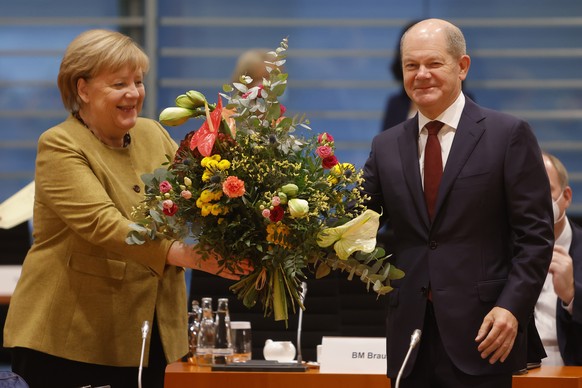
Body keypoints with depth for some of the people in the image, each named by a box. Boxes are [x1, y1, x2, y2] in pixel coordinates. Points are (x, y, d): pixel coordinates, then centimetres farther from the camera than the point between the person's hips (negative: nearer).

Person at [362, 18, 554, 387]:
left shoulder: (509, 134, -1)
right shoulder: (387, 146, 12)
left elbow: (536, 234, -4)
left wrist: (512, 307, -14)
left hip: (481, 330, -4)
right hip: (411, 331, 4)